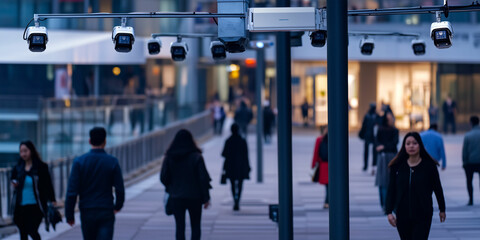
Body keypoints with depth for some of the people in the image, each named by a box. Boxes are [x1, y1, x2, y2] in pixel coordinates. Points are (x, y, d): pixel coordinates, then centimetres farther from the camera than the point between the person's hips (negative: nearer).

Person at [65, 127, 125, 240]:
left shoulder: (79, 162, -6)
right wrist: (118, 206, 17)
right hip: (106, 213, -1)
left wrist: (69, 215, -1)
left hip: (87, 213, 1)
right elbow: (120, 189, -3)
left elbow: (72, 191, -8)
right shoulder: (112, 161, -6)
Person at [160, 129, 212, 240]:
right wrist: (206, 198, -4)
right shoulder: (196, 157, -9)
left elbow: (163, 178, -1)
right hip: (194, 197, -2)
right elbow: (203, 178, -10)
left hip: (176, 197, 2)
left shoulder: (169, 157, -2)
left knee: (180, 227, 7)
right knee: (195, 227, 10)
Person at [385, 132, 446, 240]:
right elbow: (391, 190, 2)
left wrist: (442, 209, 15)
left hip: (422, 216, -3)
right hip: (402, 216, 3)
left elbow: (437, 188, 6)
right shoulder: (397, 166, 0)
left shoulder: (429, 165, -5)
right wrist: (389, 212, -6)